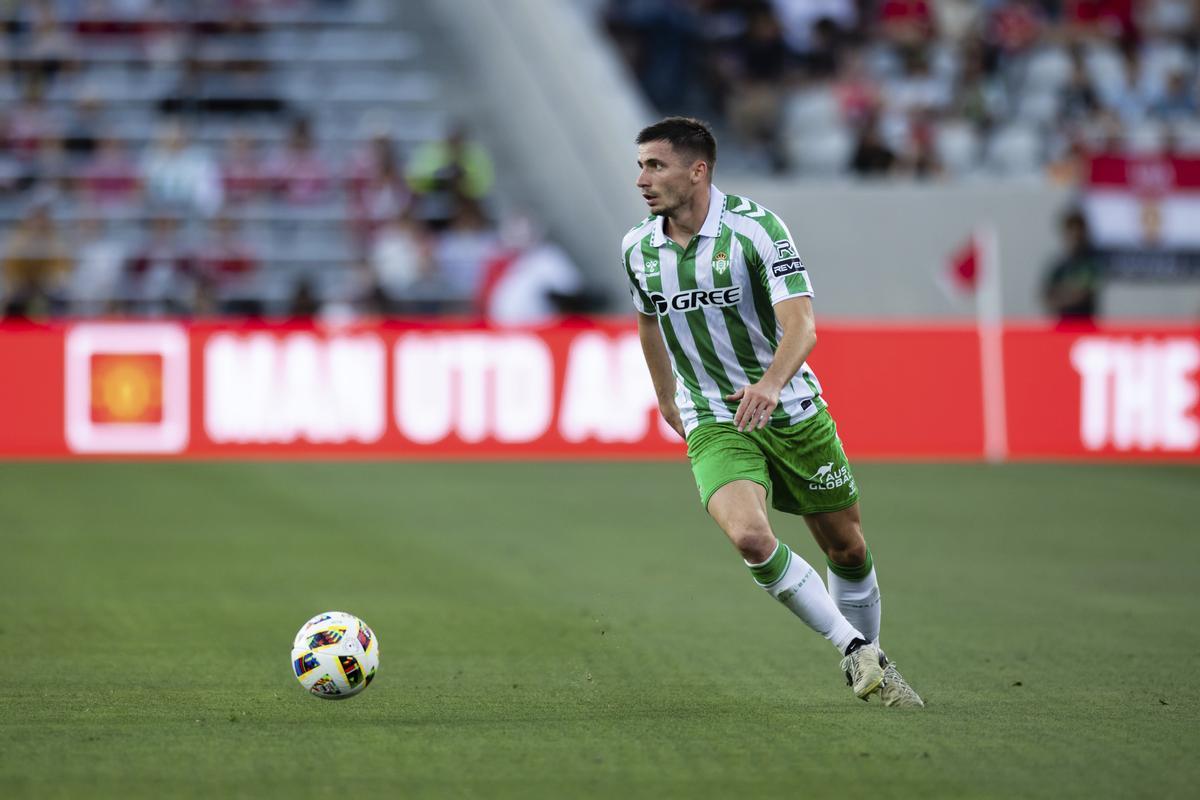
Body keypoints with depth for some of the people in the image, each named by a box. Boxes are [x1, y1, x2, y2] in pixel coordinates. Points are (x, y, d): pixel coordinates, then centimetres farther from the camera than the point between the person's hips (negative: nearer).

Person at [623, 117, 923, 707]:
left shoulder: (754, 227, -17)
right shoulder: (638, 248, -1)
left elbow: (801, 324, -26)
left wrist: (771, 384, -45)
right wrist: (666, 397, 30)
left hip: (793, 413, -2)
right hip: (715, 428, 2)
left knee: (847, 550, 10)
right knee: (750, 537, -25)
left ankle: (869, 662, 36)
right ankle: (857, 652, -12)